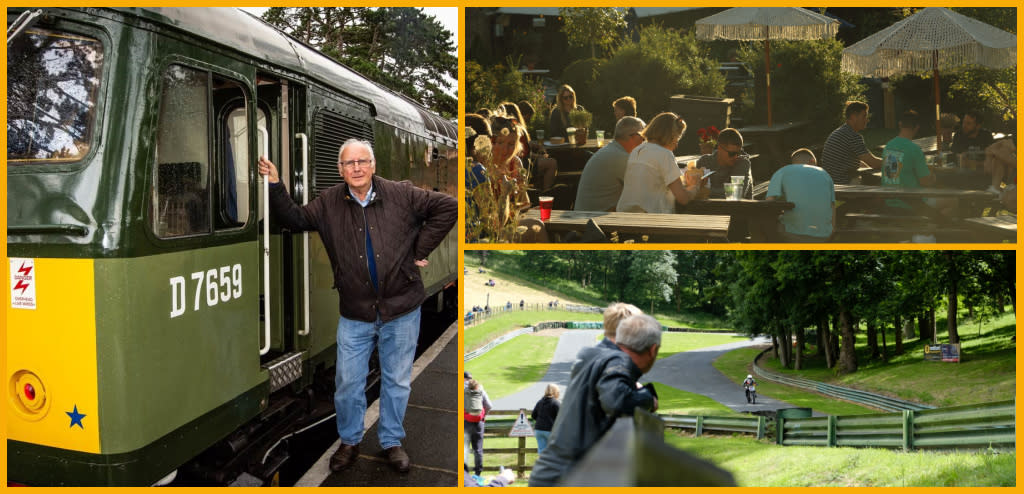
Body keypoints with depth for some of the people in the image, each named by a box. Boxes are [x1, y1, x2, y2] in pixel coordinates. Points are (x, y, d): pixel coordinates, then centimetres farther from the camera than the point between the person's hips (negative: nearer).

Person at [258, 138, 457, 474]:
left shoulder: (402, 195, -6)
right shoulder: (329, 203, 1)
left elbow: (448, 207, -3)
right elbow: (295, 219, 7)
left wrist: (420, 250, -5)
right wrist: (276, 187, -7)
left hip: (401, 310, -1)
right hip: (355, 314, 1)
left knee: (397, 381, 12)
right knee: (347, 382, 8)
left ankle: (392, 441, 31)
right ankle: (349, 441, 30)